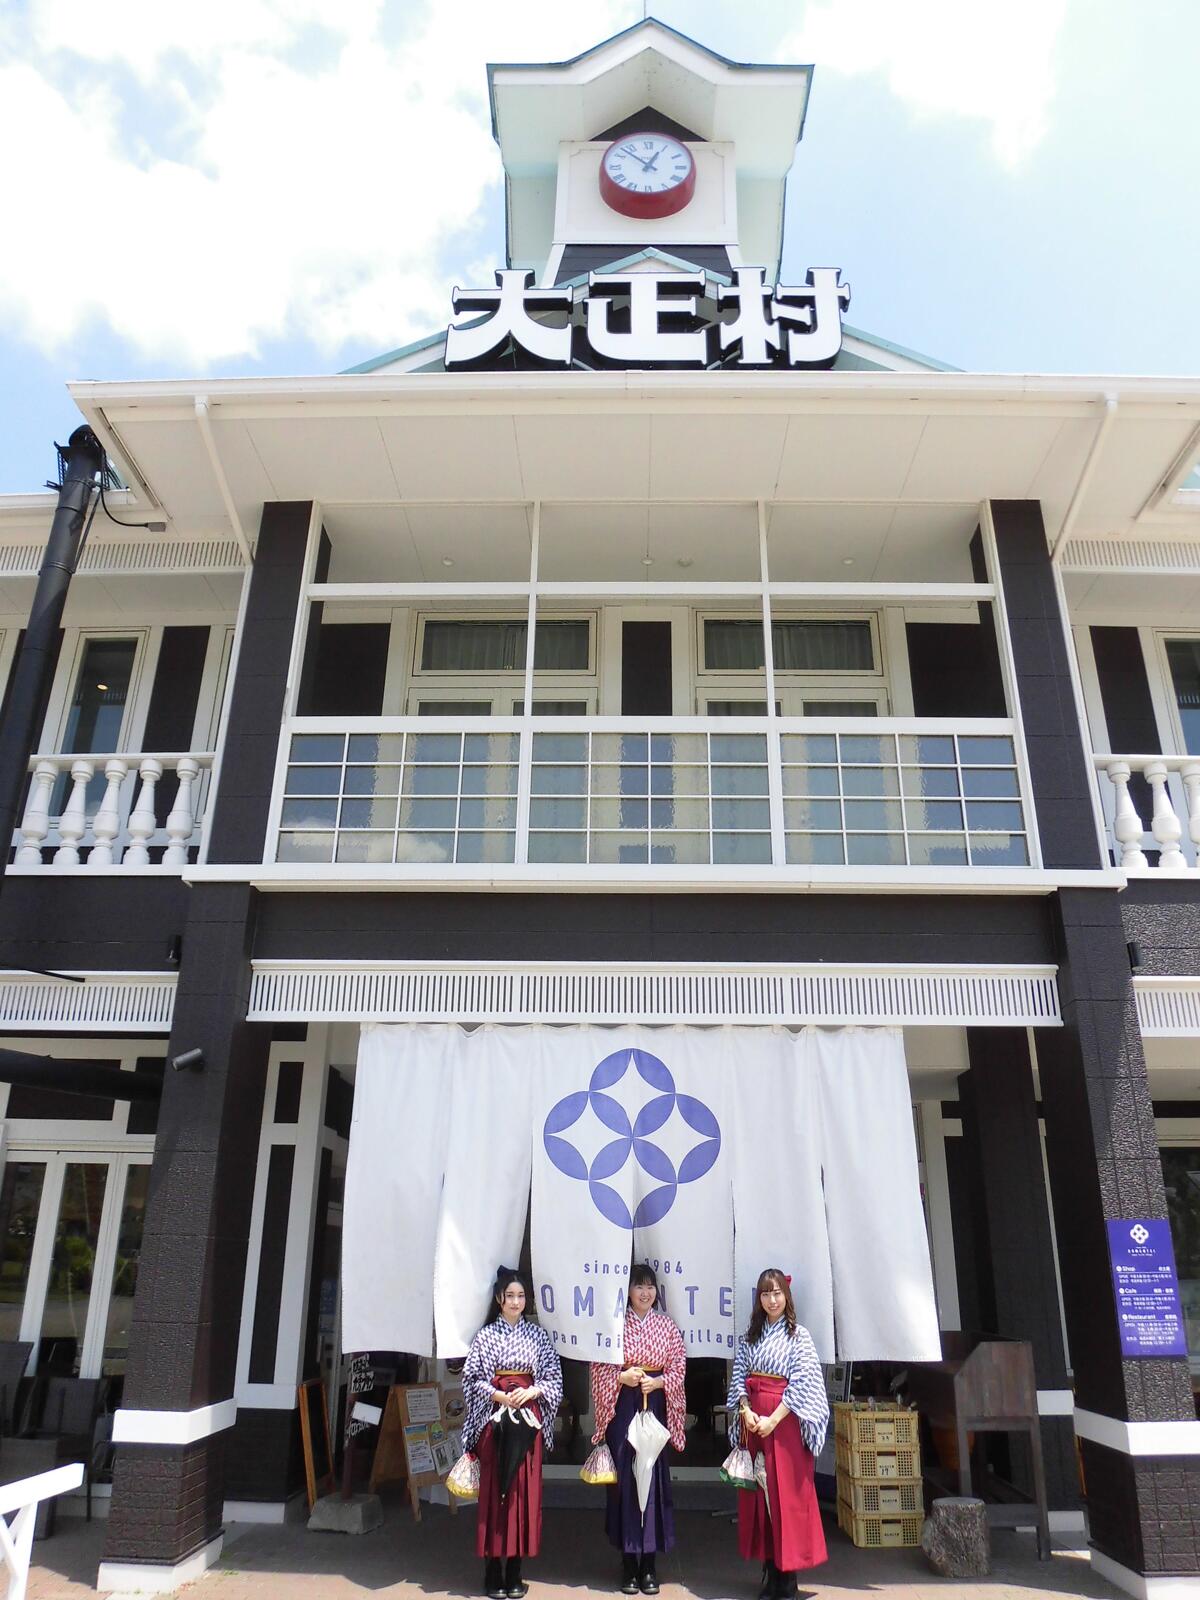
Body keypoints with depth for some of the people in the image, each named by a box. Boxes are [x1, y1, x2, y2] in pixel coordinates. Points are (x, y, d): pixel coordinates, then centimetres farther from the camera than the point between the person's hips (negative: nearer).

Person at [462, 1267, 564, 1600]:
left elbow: (554, 1377, 5)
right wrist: (499, 1396, -14)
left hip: (528, 1417, 1)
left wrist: (531, 1391, -12)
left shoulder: (538, 1335, 6)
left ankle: (515, 1570, 13)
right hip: (493, 1417, -1)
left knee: (524, 1489, 2)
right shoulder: (485, 1336, 1)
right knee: (493, 1490, 0)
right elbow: (472, 1379, -1)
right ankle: (493, 1570, 10)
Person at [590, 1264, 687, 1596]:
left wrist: (658, 1382, -10)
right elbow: (599, 1366, 2)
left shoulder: (667, 1325, 6)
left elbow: (679, 1366, 5)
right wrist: (621, 1377, -13)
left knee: (654, 1476, 2)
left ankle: (649, 1563, 14)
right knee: (624, 1476, 0)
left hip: (655, 1405, 1)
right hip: (622, 1407, -1)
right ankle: (629, 1563, 13)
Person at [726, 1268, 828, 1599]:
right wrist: (746, 1412, -10)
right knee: (758, 1492, 6)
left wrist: (773, 1419, -16)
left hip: (785, 1421, -4)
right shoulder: (750, 1336, 10)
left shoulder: (798, 1335, -3)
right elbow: (738, 1377, 7)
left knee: (787, 1493, -3)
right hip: (753, 1421, 4)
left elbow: (802, 1382, -11)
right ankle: (770, 1570, 15)